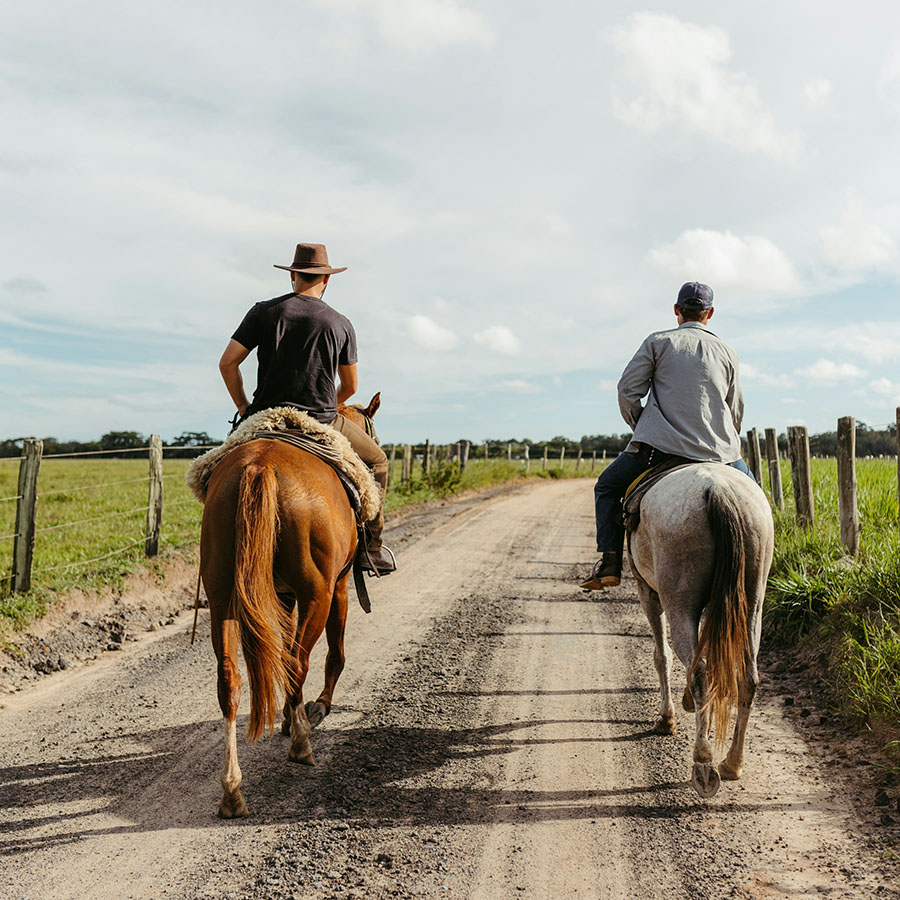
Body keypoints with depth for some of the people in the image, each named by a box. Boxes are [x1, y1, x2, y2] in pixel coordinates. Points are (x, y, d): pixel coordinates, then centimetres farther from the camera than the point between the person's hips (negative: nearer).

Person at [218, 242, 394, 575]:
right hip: (323, 424, -2)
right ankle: (372, 548, 17)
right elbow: (350, 386, 9)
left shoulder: (263, 311, 2)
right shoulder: (341, 324, 1)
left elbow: (227, 363, -2)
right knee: (376, 461, 21)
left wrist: (243, 407, 10)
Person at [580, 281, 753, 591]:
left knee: (607, 486, 17)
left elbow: (627, 390, -1)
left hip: (661, 444, -3)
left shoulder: (657, 342, 4)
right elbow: (736, 412, 17)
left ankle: (610, 561, 4)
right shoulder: (727, 353, 13)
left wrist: (641, 429, 13)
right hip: (718, 451, 3)